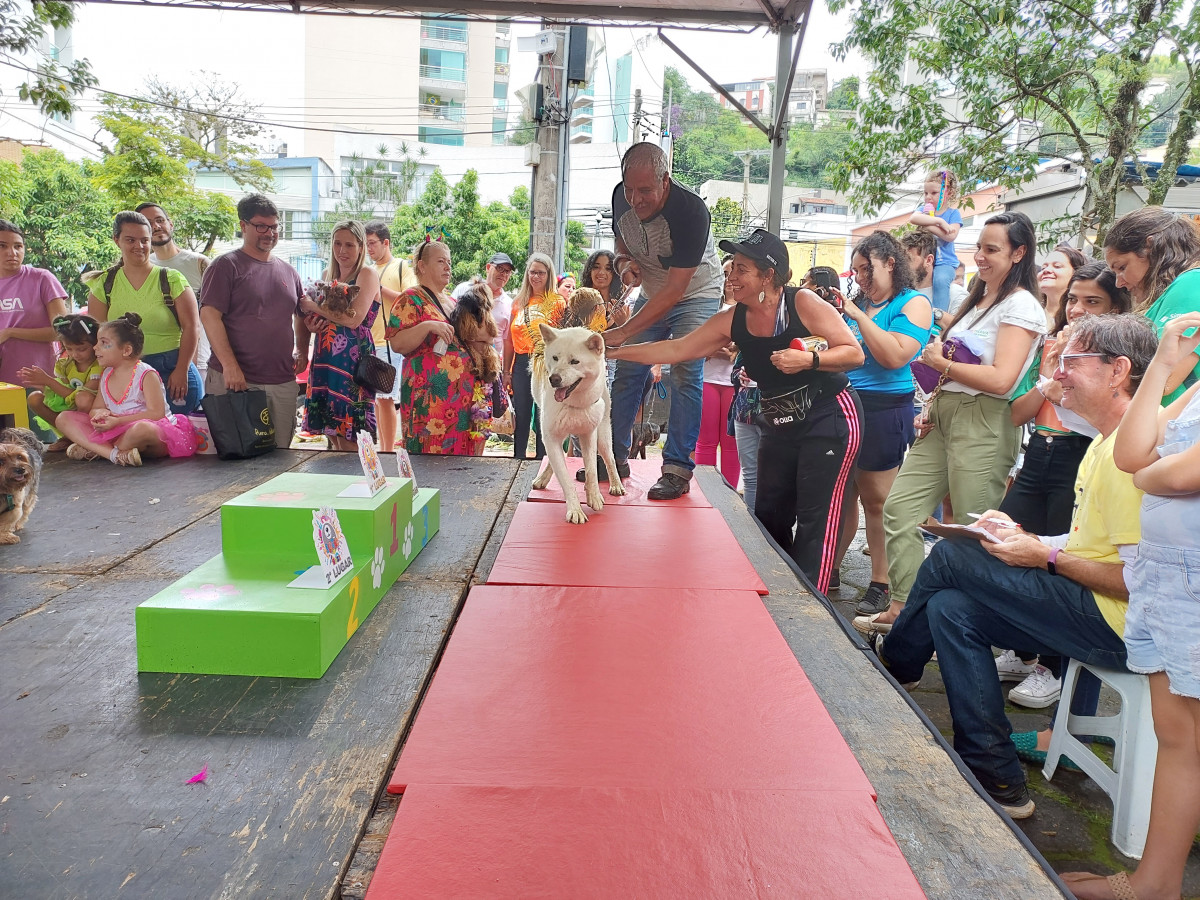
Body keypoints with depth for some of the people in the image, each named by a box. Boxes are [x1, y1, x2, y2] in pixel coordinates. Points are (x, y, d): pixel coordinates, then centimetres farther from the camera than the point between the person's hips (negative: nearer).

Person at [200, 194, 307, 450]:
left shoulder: (287, 272, 17)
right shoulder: (226, 265, -1)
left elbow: (302, 313, 31)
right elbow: (210, 315, -10)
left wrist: (302, 349, 14)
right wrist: (229, 365, -18)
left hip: (283, 382, 5)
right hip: (235, 380, -5)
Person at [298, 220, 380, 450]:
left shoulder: (367, 274, -5)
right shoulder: (328, 274, 15)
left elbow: (354, 319, -18)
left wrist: (312, 306, -9)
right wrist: (311, 325, 0)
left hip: (353, 360, -7)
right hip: (325, 358, 7)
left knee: (348, 437, -6)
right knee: (331, 434, 9)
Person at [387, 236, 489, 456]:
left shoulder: (451, 301, 20)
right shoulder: (411, 300, -3)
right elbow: (397, 344, -14)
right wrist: (427, 326, -24)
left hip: (463, 394, 7)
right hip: (431, 395, -7)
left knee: (459, 452, 7)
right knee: (429, 454, -7)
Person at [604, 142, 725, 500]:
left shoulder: (691, 211, -33)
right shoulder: (622, 197, -14)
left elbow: (676, 288, -35)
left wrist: (624, 332, -39)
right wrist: (624, 262, -15)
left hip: (696, 294, -5)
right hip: (652, 294, 6)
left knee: (686, 374, -17)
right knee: (627, 371, 0)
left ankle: (678, 468, -11)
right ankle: (614, 457, 11)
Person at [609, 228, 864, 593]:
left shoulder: (804, 303, -16)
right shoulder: (732, 321, -1)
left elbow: (855, 353, -12)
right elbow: (675, 350, -1)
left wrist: (809, 359, -29)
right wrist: (611, 350, -6)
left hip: (830, 420, -6)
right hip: (780, 426, 6)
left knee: (815, 520, -7)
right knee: (768, 518, 9)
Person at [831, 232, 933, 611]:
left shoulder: (914, 303, -3)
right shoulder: (861, 303, 15)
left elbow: (895, 356, -18)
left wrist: (858, 316, -16)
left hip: (884, 410, -6)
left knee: (876, 499, -1)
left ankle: (881, 584, 10)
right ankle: (829, 569, 20)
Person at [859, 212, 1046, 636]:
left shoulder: (1021, 306, -8)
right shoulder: (978, 299, 19)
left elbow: (1000, 379, -19)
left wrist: (940, 362, -9)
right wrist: (932, 410, 9)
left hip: (983, 425, -9)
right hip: (943, 417, 9)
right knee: (899, 509, 4)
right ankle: (901, 607, 12)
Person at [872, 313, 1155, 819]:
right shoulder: (1106, 442, 14)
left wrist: (1045, 557, -14)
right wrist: (1023, 537, 6)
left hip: (1113, 624, -10)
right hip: (1097, 612, 10)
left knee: (949, 557, -10)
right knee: (950, 609, 3)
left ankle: (896, 660, 17)